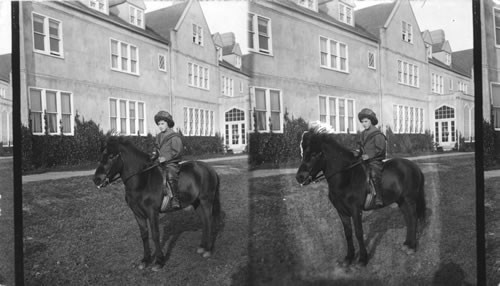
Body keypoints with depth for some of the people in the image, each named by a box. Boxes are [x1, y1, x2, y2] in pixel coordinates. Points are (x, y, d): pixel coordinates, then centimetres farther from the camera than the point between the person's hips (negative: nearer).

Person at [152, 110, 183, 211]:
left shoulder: (174, 136, -7)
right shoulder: (159, 136, 15)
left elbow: (177, 151, -13)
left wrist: (165, 157, -18)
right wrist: (155, 155, 5)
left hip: (172, 162, -8)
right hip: (161, 162, 9)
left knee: (171, 177, -31)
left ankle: (175, 199, -28)